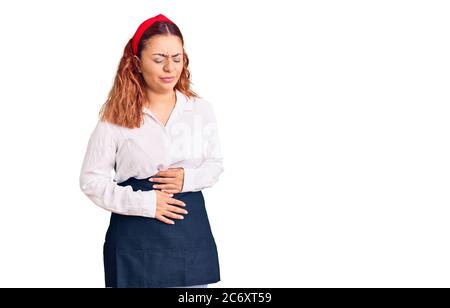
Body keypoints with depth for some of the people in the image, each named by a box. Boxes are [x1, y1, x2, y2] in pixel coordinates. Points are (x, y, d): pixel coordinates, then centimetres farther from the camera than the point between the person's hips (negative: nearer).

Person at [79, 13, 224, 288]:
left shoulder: (202, 109, 2)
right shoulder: (116, 116, -5)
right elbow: (92, 180, -3)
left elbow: (216, 165, 12)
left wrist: (189, 178, -10)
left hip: (191, 230, 3)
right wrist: (145, 203, -14)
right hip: (135, 236, -2)